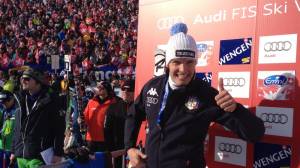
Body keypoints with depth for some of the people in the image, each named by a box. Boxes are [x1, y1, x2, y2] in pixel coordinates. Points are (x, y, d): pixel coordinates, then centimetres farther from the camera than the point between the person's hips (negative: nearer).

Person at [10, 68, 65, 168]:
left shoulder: (50, 100, -7)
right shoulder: (22, 100, 13)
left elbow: (59, 127, -11)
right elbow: (17, 128, 18)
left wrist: (58, 153, -15)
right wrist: (14, 150, 17)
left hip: (39, 156, -6)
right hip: (20, 156, 6)